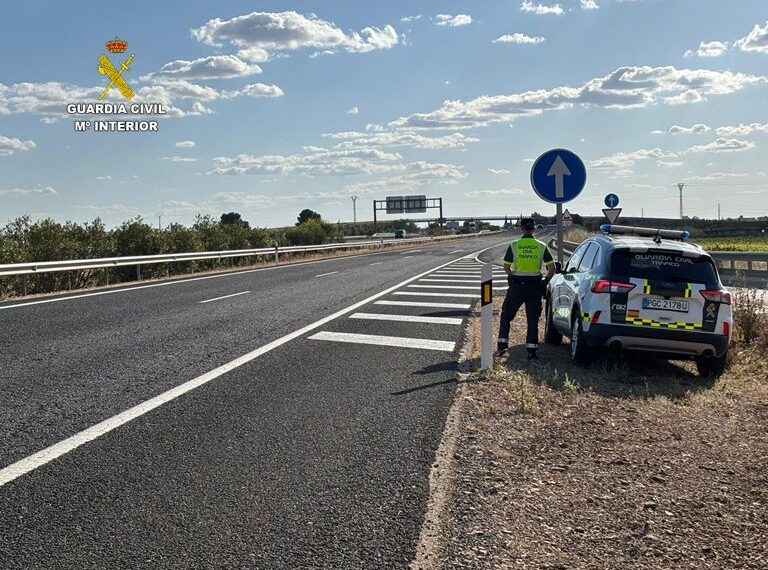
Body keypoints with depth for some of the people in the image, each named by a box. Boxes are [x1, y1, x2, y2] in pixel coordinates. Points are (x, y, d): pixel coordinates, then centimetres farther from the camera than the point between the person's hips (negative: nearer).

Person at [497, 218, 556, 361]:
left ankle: (502, 345, 10)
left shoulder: (514, 245, -3)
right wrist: (545, 282, 8)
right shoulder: (542, 246, 0)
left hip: (517, 285, -1)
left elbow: (506, 266, 0)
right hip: (535, 286, 1)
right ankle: (532, 351, 5)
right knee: (533, 319, 8)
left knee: (506, 315, 13)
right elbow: (552, 267, -4)